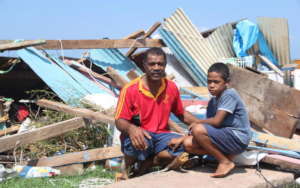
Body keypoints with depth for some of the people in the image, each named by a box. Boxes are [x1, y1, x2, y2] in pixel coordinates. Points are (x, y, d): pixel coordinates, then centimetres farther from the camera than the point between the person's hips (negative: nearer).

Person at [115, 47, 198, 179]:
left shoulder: (171, 88, 3)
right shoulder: (130, 89, -10)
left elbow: (182, 114, 18)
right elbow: (119, 121, -11)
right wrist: (131, 128, -35)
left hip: (160, 135, 4)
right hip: (140, 136, -3)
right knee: (141, 141, -39)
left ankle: (149, 161, -7)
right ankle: (127, 168, -5)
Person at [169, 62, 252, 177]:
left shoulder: (229, 94, -14)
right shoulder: (212, 102, 12)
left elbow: (216, 121, -22)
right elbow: (209, 125, 8)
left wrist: (197, 123, -3)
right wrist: (181, 139, 1)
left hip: (238, 139, -9)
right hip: (224, 136, 9)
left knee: (198, 129, -25)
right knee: (188, 144, -3)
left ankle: (225, 162, -10)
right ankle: (226, 155, 1)